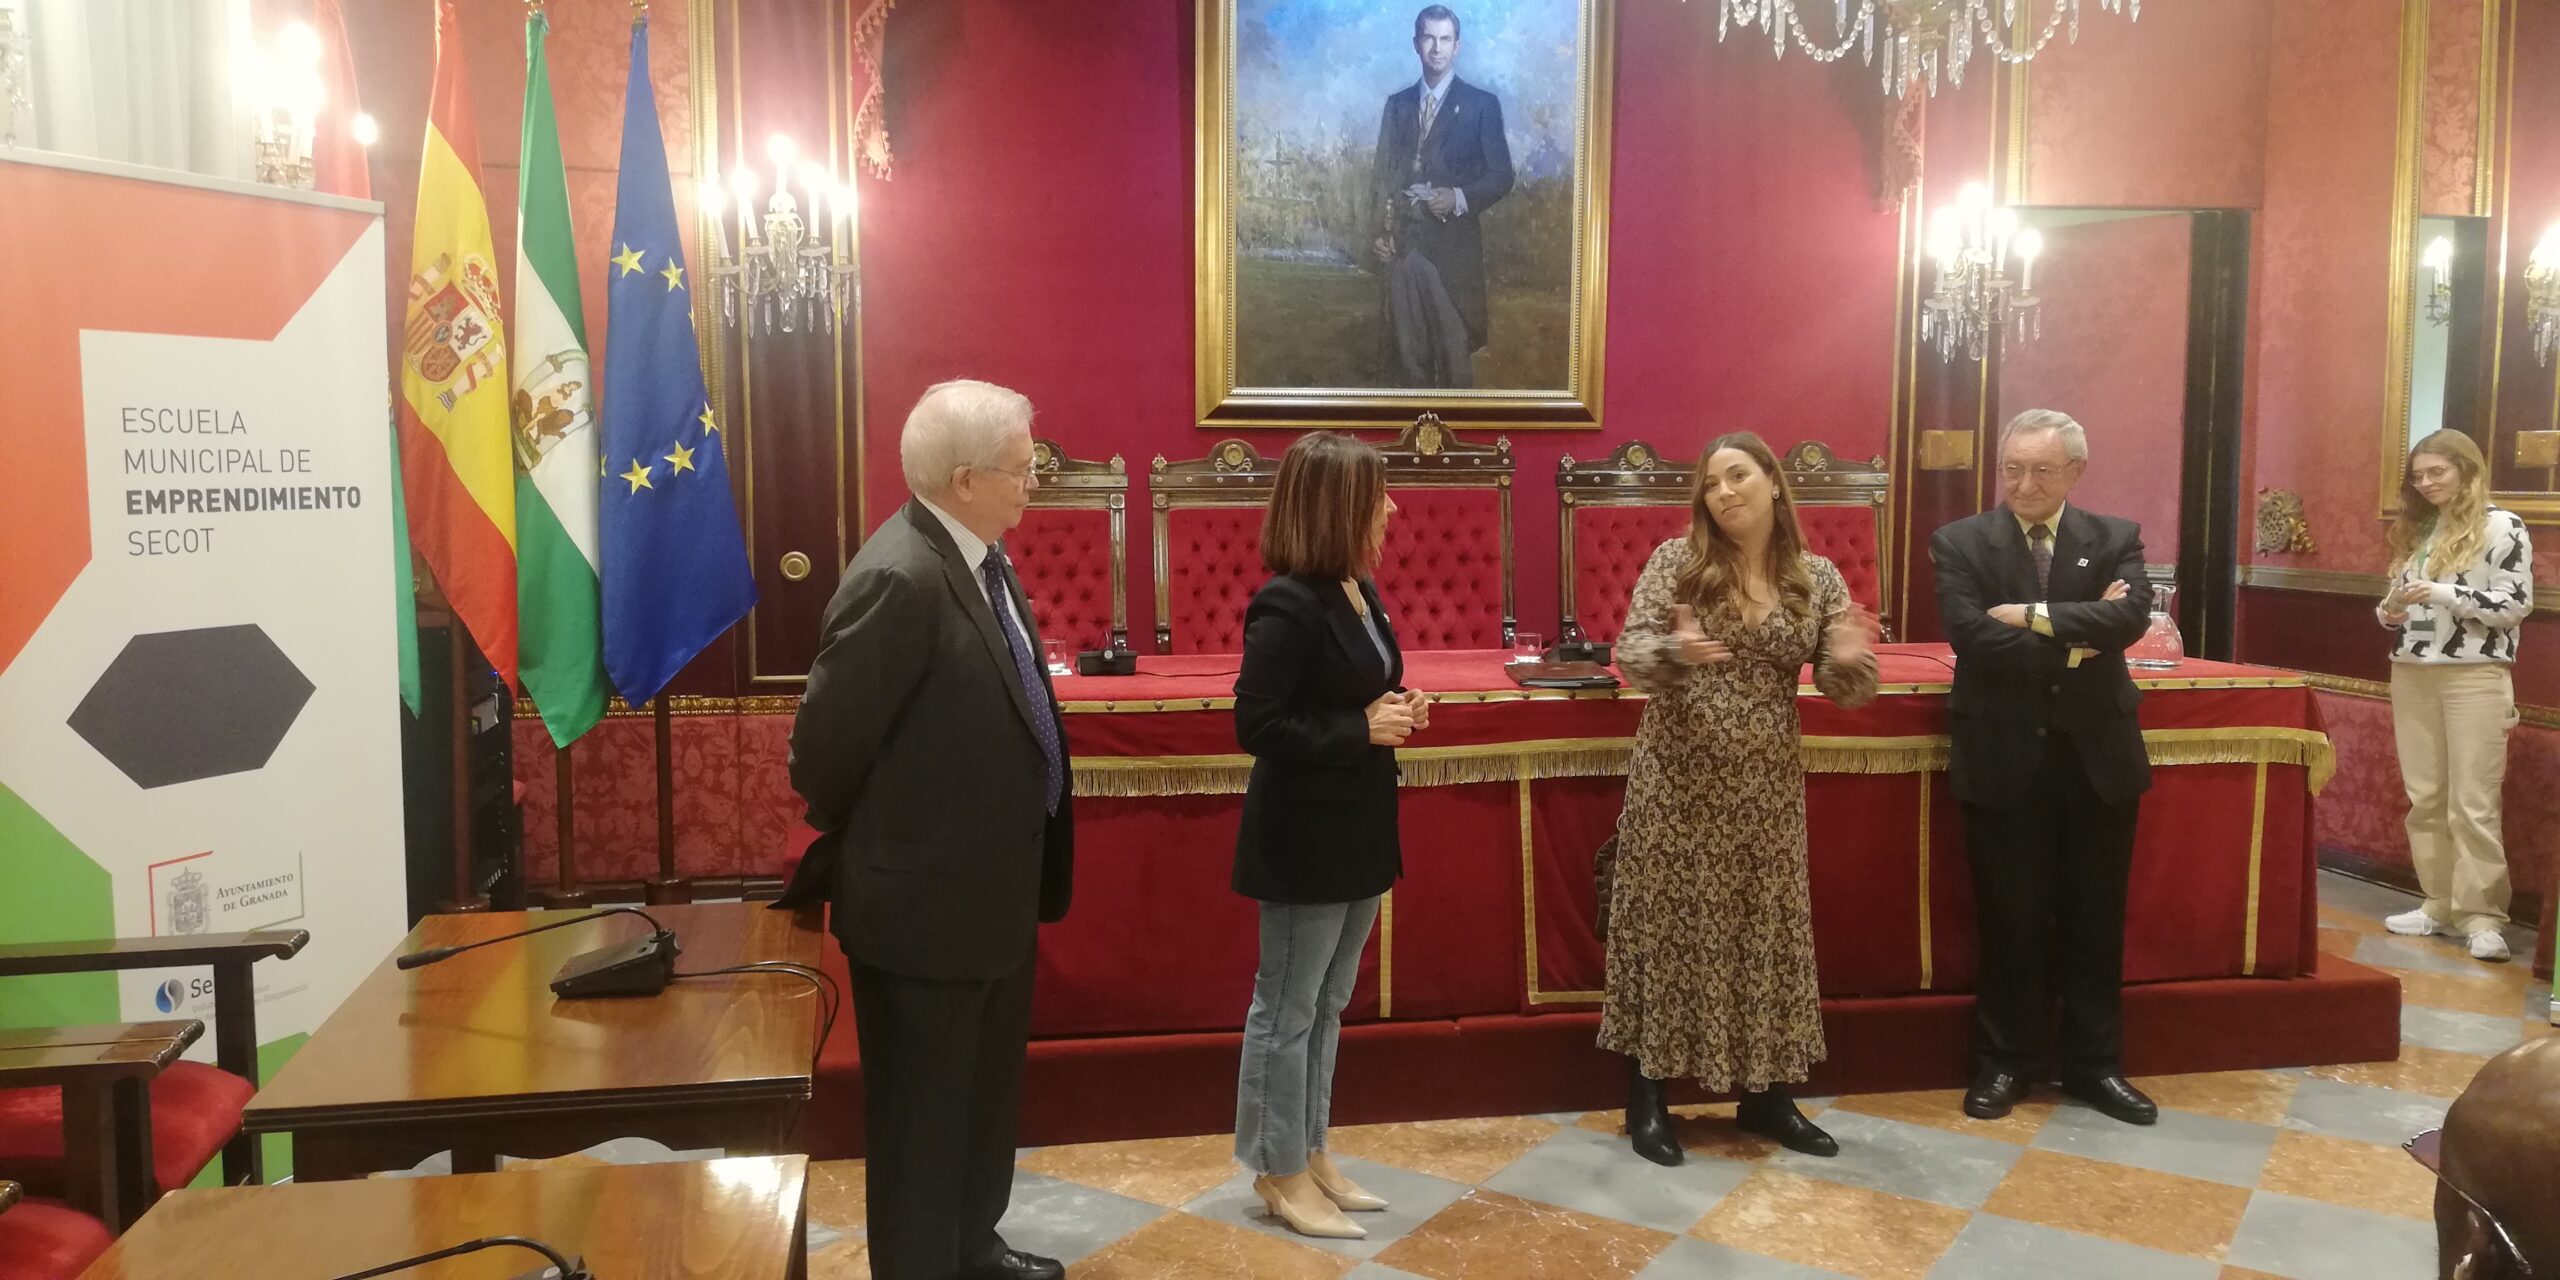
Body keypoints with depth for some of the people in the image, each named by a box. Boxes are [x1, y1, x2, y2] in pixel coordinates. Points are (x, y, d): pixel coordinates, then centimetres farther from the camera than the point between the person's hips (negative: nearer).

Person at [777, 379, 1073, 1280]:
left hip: (992, 889, 10)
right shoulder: (901, 578, -25)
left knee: (984, 1095, 25)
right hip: (926, 900, -9)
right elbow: (823, 748, -20)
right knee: (924, 1113, 9)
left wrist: (1025, 862, 14)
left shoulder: (980, 556, 5)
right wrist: (855, 848, -2)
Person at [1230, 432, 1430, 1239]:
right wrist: (1363, 730, -20)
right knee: (1287, 1010, 5)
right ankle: (1278, 1175, 19)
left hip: (1356, 832, 9)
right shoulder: (1287, 605, -20)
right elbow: (1257, 726, -22)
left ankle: (1310, 1157, 31)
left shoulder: (1359, 590, 8)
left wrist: (1395, 713, -1)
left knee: (1326, 1006, 18)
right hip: (1304, 841, -9)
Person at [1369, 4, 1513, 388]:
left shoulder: (1482, 104, 2)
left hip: (1454, 245, -3)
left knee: (1454, 347, -1)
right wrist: (1380, 233, 1)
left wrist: (1460, 198, -18)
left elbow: (1501, 176, 0)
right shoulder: (1397, 104, 13)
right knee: (1407, 347, 4)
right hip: (1402, 243, 3)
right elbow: (1382, 173, 14)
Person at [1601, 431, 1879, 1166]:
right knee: (1667, 928, 4)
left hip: (1767, 789, 3)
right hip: (1677, 782, -2)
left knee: (1767, 932, 11)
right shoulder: (1675, 561, -5)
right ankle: (1647, 1100, 17)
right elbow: (1631, 655, -11)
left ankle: (1766, 1096, 27)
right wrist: (1676, 650, -33)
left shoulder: (1818, 577, 2)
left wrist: (1852, 660, -23)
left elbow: (1843, 689, 0)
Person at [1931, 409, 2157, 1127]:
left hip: (2097, 755, 2)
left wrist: (2034, 616, -20)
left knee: (2095, 921, 11)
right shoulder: (1960, 543, -2)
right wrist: (2076, 636, -15)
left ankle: (2094, 1064, 26)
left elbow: (2131, 616, -16)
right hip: (2004, 759, -2)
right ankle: (2005, 1062, 23)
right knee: (2009, 920, 8)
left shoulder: (2115, 538, 3)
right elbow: (1970, 636, -17)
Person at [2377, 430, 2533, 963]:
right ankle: (2440, 905, 15)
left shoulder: (2502, 526, -4)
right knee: (2425, 798, 7)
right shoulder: (2418, 528, 15)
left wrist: (2443, 593, -21)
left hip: (2474, 676, -6)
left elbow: (2515, 605, -10)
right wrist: (2390, 612, 0)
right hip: (2412, 675, 6)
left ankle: (2481, 916, -2)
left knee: (2473, 801, -6)